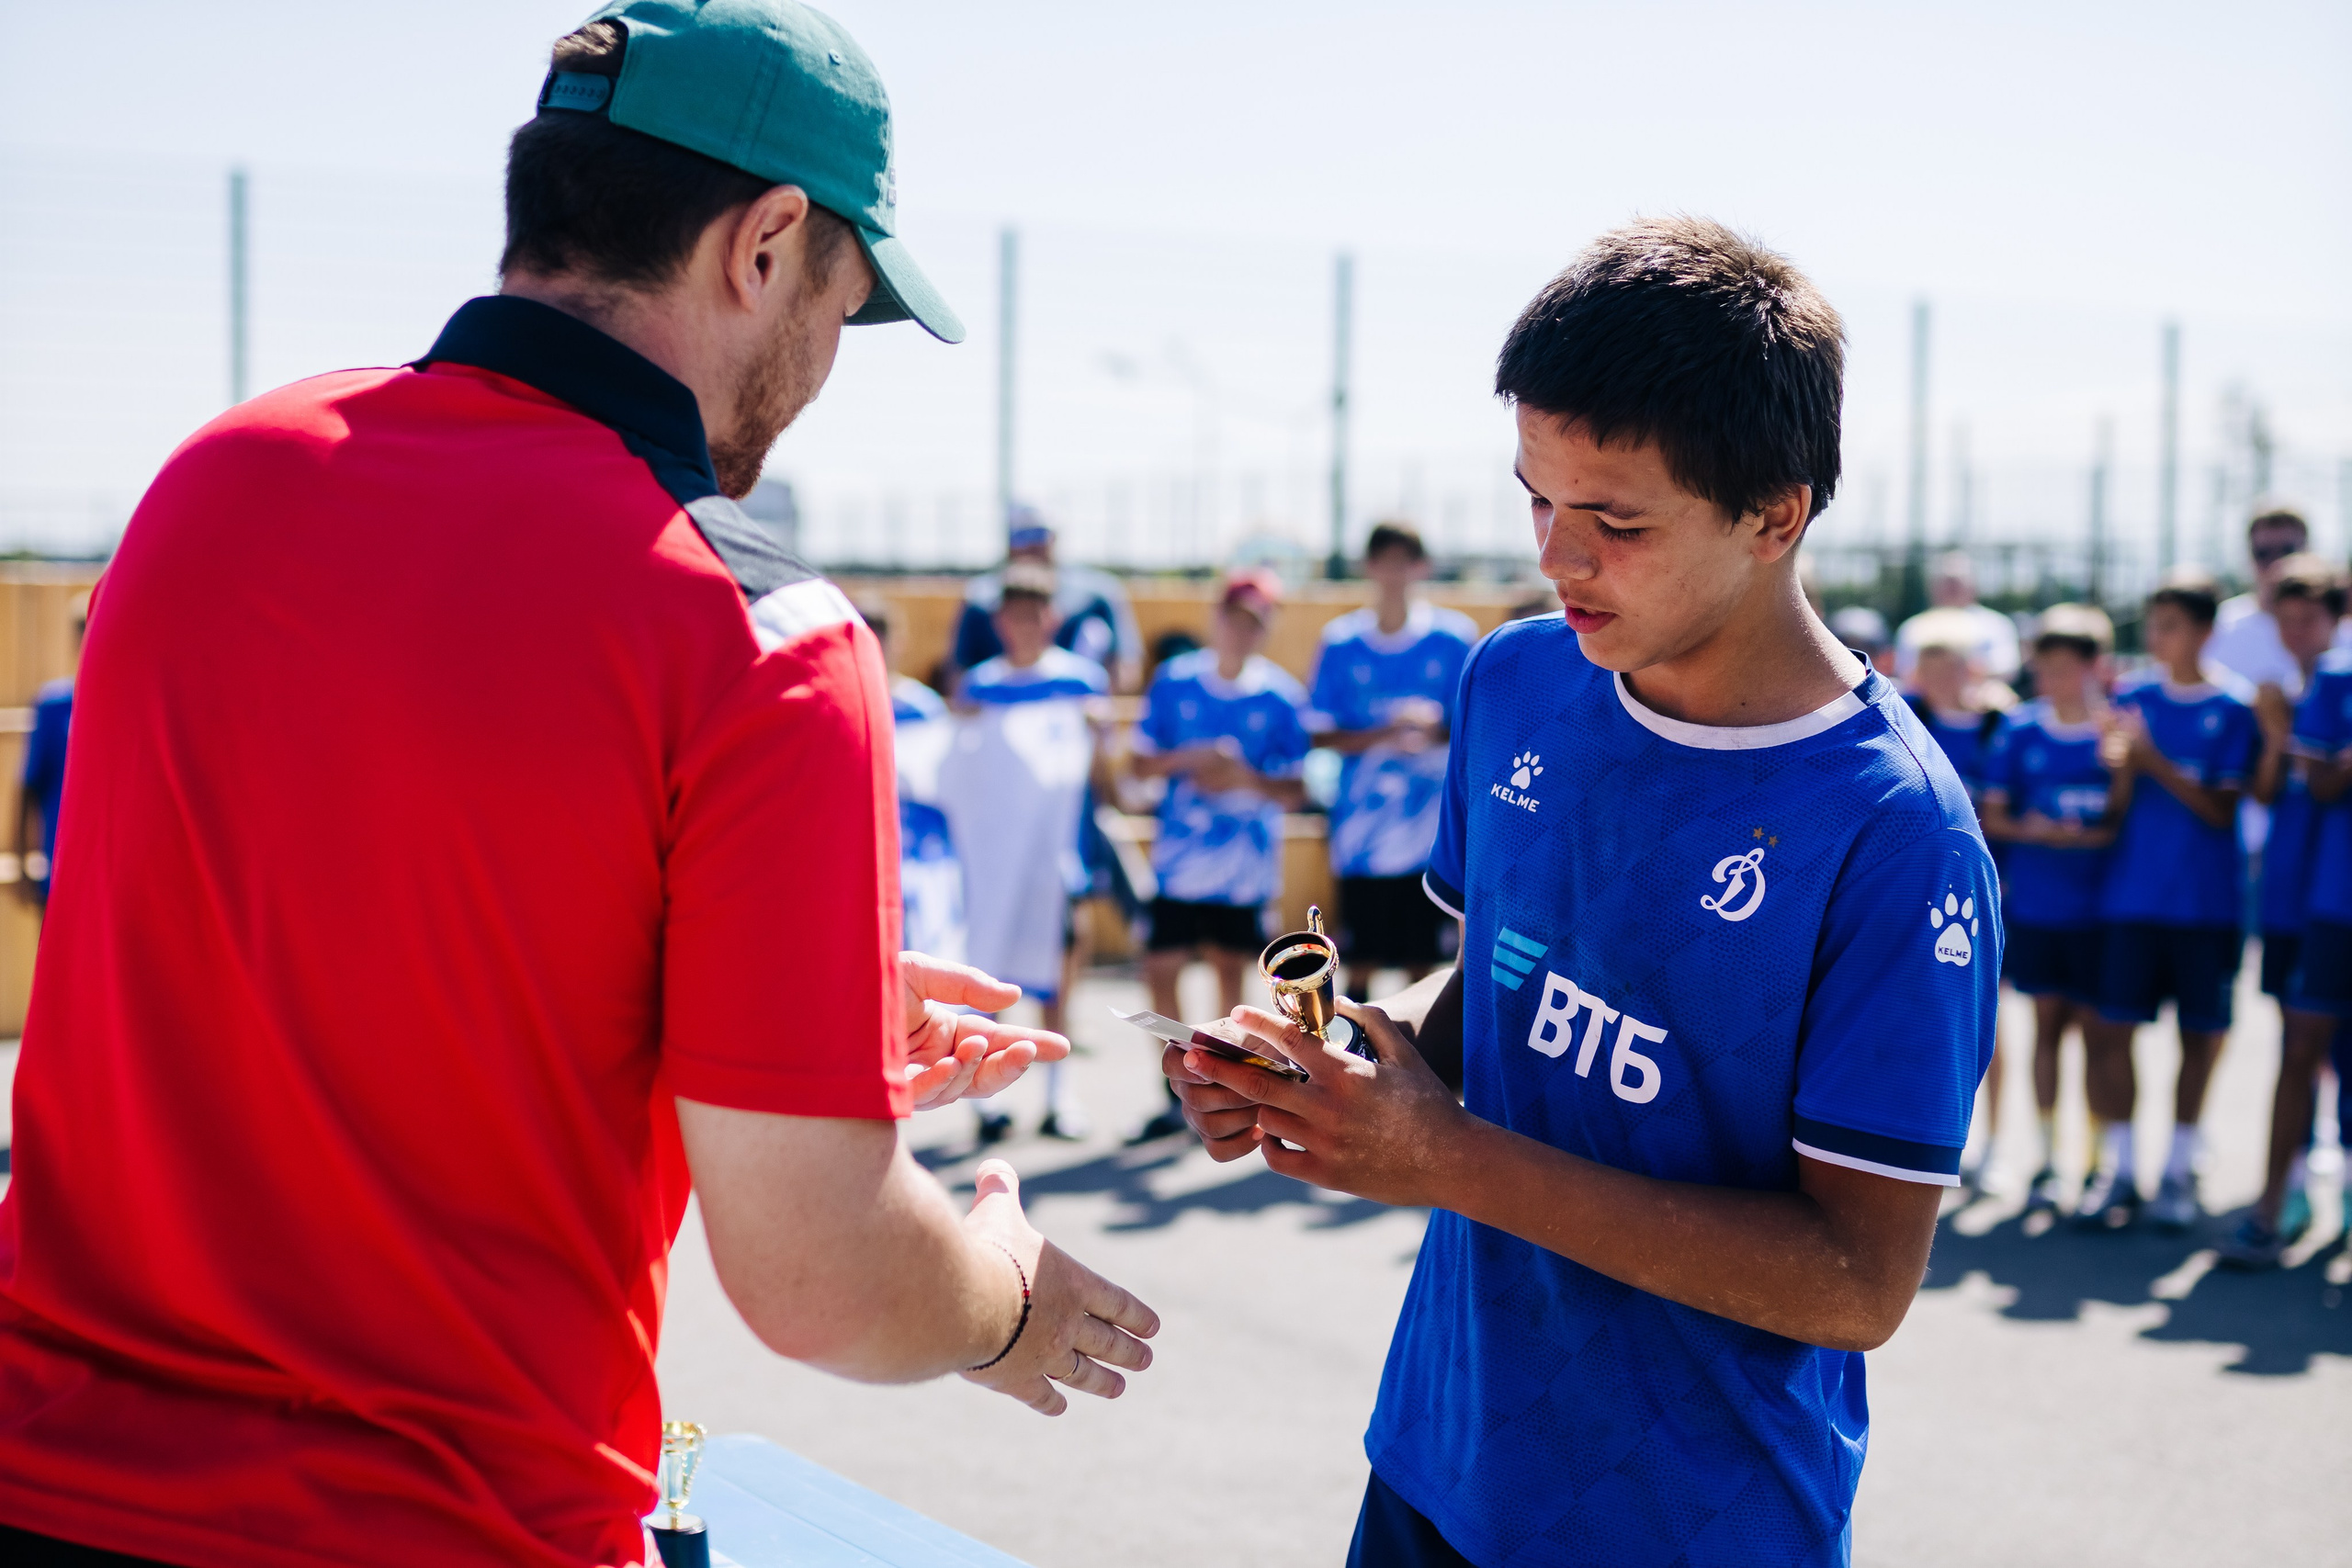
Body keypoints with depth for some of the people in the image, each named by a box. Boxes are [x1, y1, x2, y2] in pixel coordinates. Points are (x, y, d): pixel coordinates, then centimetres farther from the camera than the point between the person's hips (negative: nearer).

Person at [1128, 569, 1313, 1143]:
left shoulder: (1281, 696, -2)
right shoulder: (1174, 681, 1)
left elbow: (1295, 793, 0)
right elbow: (1140, 762, 5)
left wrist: (1246, 778, -18)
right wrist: (1187, 759, -13)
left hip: (1245, 864, -1)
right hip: (1179, 856, 1)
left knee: (1229, 968, 8)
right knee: (1160, 971, -3)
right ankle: (1180, 1097, 10)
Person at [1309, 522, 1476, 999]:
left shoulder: (1454, 637, 1)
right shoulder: (1341, 641, 2)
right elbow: (1320, 733, 2)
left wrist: (1435, 733, -16)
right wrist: (1386, 735, -13)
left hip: (1428, 833, 0)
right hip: (1361, 831, 0)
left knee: (1423, 962, 4)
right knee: (1360, 959, 4)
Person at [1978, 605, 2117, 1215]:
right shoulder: (2021, 730, 3)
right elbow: (1992, 817, 6)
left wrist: (2086, 837, -17)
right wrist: (2030, 831, -12)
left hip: (2099, 909, -2)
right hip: (2034, 906, 2)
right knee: (2047, 1024, 7)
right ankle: (2046, 1160, 15)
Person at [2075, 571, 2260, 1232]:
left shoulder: (2233, 712, -2)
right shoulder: (2132, 700, 5)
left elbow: (2222, 811, -8)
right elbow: (2116, 808, 2)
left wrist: (2155, 762, -19)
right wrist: (2120, 769, -20)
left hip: (2208, 903, -2)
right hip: (2133, 896, 2)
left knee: (2199, 1035, 5)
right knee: (2114, 1028, -2)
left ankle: (2179, 1170, 17)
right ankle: (2118, 1166, 8)